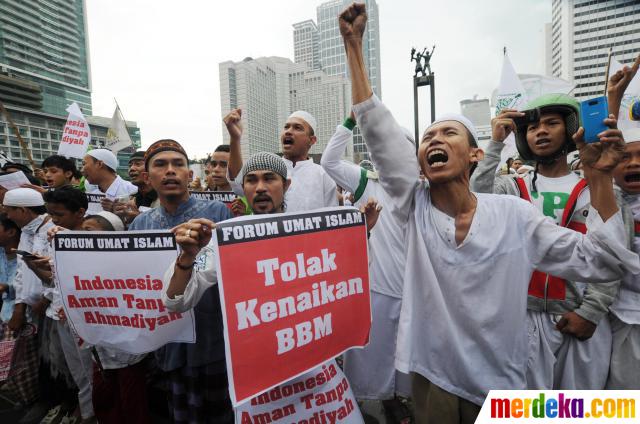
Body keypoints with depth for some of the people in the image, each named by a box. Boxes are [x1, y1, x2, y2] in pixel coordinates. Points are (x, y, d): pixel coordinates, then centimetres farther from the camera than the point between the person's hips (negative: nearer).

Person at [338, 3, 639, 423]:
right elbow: (377, 129, -15)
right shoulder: (415, 207, -9)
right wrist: (354, 44, -16)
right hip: (431, 377, 0)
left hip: (499, 385, 1)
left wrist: (599, 177, -15)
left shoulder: (515, 214, -8)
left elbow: (597, 262, -6)